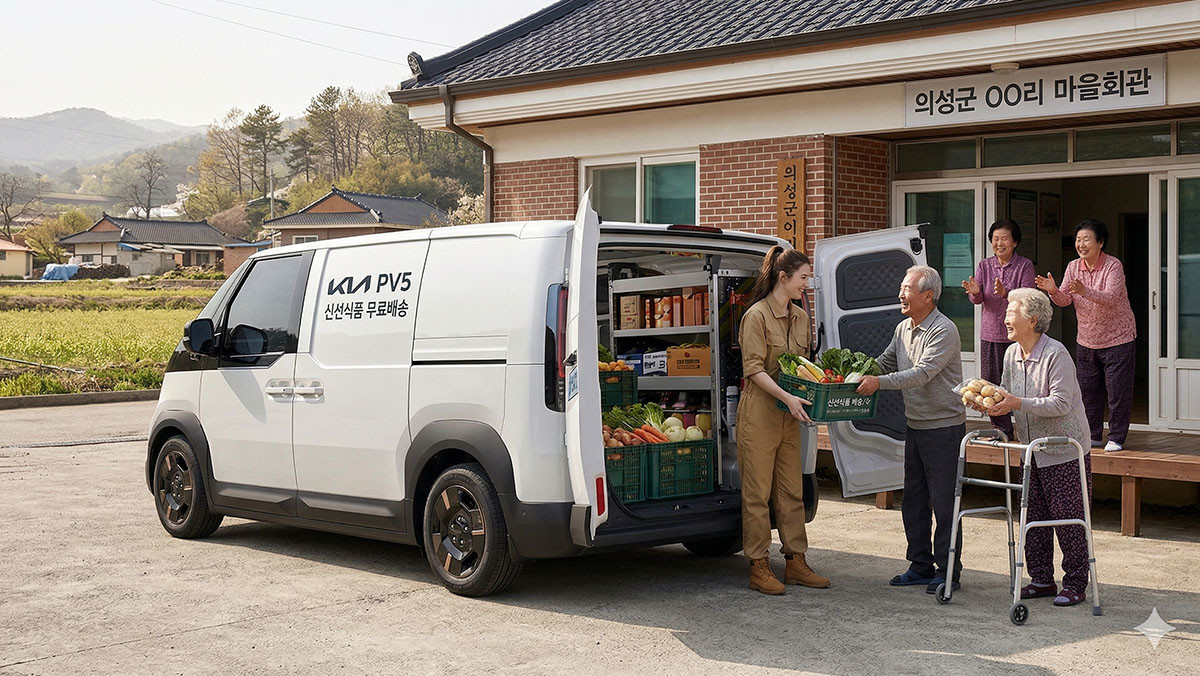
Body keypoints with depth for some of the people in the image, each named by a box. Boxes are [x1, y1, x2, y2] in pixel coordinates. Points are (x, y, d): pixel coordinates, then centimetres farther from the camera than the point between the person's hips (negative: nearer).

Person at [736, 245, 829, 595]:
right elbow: (754, 369, -15)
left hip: (789, 415, 7)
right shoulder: (756, 315, -10)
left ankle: (796, 562, 17)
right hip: (759, 412, -7)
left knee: (792, 491, 10)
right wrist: (788, 397, -25)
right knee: (758, 492, -1)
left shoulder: (800, 317, 13)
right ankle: (759, 567, 5)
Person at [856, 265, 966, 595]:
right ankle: (921, 566, 23)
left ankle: (948, 570, 7)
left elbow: (923, 373, -25)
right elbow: (884, 362, 19)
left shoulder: (944, 330, -16)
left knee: (943, 501, -3)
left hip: (944, 428, -9)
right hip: (915, 427, 9)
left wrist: (879, 382, -31)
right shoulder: (902, 329, 11)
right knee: (913, 501, 12)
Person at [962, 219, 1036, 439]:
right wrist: (974, 291, -23)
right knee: (991, 382, 3)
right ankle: (1002, 427, 15)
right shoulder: (984, 265, 9)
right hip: (990, 333, 4)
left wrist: (1005, 293, -31)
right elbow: (978, 300, 1)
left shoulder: (1025, 266, -2)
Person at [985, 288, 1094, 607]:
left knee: (1068, 520, -1)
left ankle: (1075, 583, 10)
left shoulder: (1056, 354, -18)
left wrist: (1017, 403, -29)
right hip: (1034, 453, 7)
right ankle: (1041, 579, 21)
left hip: (1065, 452, -7)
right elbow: (1006, 391, 14)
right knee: (1034, 518, 10)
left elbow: (1061, 403, -23)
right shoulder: (1012, 354, 5)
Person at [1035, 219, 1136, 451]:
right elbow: (1064, 300, -4)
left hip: (1117, 339, -5)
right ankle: (1092, 435, 21)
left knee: (1117, 390, -2)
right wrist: (1053, 290, -26)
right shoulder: (1073, 267, 0)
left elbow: (1111, 299, -30)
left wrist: (1085, 291, -47)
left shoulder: (1113, 266, -17)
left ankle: (1116, 438, 9)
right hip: (1086, 341, 5)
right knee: (1088, 390, 10)